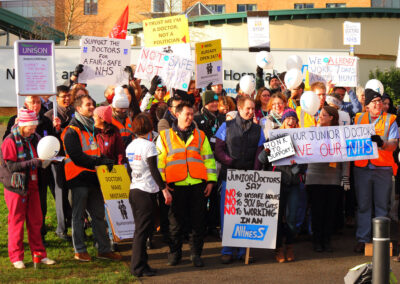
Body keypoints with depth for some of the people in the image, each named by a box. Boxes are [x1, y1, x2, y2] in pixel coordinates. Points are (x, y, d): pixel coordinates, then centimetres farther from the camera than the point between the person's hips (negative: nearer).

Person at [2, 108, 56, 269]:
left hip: (32, 185, 6)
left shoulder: (34, 138, 8)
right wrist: (31, 163, -27)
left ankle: (39, 254, 17)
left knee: (36, 221, 9)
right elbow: (11, 166, -18)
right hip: (16, 187, -6)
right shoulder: (10, 141, -12)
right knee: (17, 221, 2)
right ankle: (16, 257, 11)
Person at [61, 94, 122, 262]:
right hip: (79, 179, -8)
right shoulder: (72, 131, -10)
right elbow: (77, 157, -18)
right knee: (78, 215, 2)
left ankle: (104, 249, 16)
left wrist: (104, 161, 3)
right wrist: (100, 161, -21)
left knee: (99, 214, 10)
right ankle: (79, 251, 9)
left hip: (93, 178, 8)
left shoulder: (91, 128, 17)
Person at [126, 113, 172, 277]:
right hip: (147, 193, -8)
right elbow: (154, 170, -16)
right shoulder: (148, 145, -12)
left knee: (139, 229, 14)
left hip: (133, 190, 8)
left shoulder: (130, 146, 10)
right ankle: (138, 267, -2)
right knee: (143, 231, -4)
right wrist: (165, 189, -12)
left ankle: (138, 265, 18)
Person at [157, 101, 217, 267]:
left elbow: (208, 158, 14)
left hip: (198, 185, 2)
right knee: (176, 221, 4)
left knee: (198, 221, 3)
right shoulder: (165, 136, 8)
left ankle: (196, 253, 13)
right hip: (176, 185, -2)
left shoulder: (200, 135, 15)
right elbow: (159, 161, 5)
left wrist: (210, 180, 5)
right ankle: (174, 253, 16)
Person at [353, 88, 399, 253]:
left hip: (383, 169, -1)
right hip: (362, 167, 2)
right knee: (363, 206, 3)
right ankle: (362, 239, 9)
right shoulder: (358, 118, 11)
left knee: (382, 206, 3)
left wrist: (382, 143, -26)